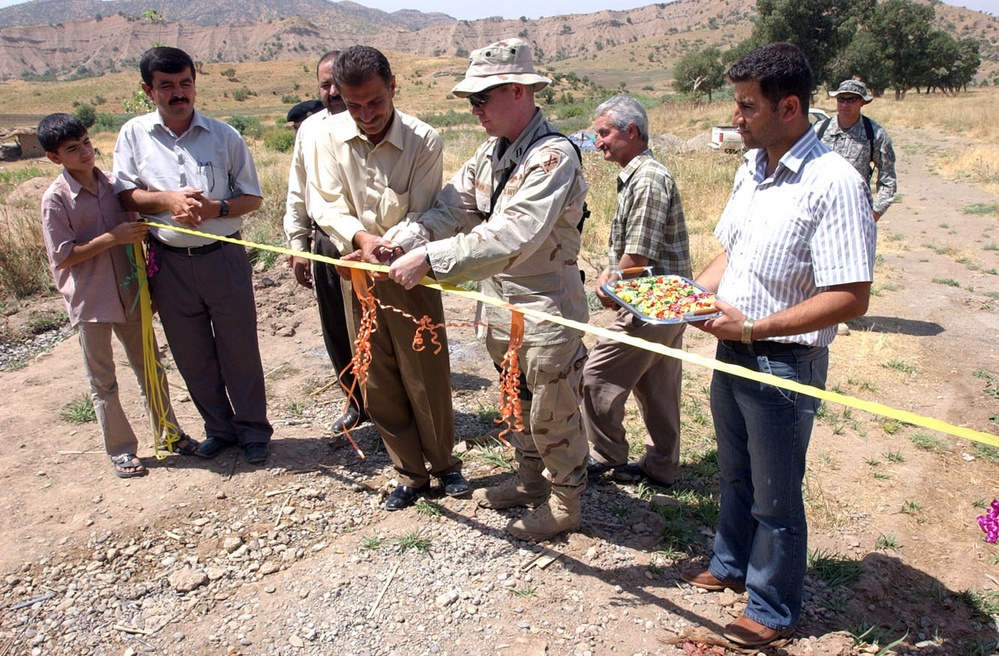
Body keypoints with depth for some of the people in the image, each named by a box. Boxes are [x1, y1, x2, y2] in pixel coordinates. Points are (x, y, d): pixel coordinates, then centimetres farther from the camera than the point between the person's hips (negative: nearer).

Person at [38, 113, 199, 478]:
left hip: (129, 294, 4)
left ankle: (170, 432, 30)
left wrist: (139, 233, -5)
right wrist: (114, 236, -21)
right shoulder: (56, 199, -12)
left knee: (150, 368, 15)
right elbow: (63, 256, -15)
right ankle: (121, 450, 21)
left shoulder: (113, 184, 2)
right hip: (89, 301, -4)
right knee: (103, 382, 8)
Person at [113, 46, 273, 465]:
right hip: (168, 263, 2)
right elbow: (125, 194, 1)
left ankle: (253, 430, 23)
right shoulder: (133, 135, 2)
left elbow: (252, 197, 2)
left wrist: (215, 208, -17)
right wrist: (169, 199, -17)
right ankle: (219, 427, 31)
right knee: (192, 355, 12)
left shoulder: (223, 136, -1)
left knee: (239, 349, 7)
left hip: (223, 257, -2)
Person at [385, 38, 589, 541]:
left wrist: (428, 259, -35)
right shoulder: (491, 152, 7)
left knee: (552, 414, 8)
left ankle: (565, 503, 29)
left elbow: (510, 238, -34)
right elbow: (451, 208, 2)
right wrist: (395, 243, -14)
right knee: (518, 403, 23)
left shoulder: (554, 157, -22)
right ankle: (530, 481, 44)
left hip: (545, 310, -8)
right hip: (499, 306, 9)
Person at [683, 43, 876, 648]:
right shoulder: (753, 167, 5)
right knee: (736, 474, 25)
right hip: (732, 351, 8)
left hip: (783, 365, -8)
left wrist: (753, 329, -25)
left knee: (775, 496, 10)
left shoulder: (833, 184, -22)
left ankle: (775, 610, 32)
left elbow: (851, 298, -25)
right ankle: (731, 565, 48)